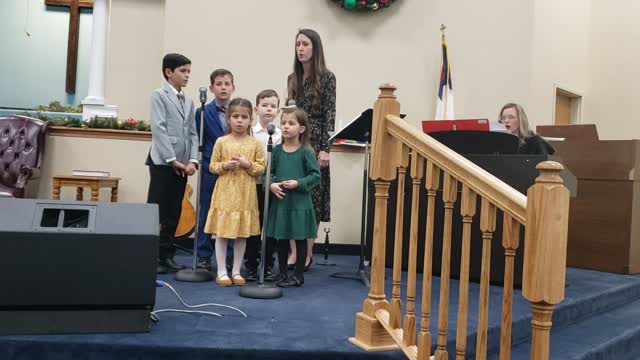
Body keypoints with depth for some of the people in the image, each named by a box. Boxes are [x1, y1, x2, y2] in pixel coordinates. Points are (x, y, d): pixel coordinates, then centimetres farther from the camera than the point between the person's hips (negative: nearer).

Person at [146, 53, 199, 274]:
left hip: (182, 164, 6)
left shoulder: (189, 102, 17)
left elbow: (193, 133, 11)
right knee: (156, 211, -3)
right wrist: (172, 159, -15)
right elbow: (159, 130, -11)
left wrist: (192, 160, -3)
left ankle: (166, 255, 15)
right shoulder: (159, 96, -1)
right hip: (163, 162, -6)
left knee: (174, 212, 8)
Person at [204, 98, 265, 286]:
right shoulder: (221, 142, 0)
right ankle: (222, 272, 15)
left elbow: (261, 168, 2)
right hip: (225, 192, -1)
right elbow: (212, 166, 4)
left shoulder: (255, 143, 1)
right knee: (221, 233, 3)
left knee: (242, 234, 8)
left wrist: (248, 164, -16)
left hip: (246, 194, 1)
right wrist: (225, 166, -15)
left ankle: (236, 271, 21)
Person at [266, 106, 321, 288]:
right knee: (281, 238, 13)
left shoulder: (306, 152, -7)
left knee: (300, 239, 7)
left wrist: (298, 183, -18)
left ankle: (298, 275, 19)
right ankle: (282, 272, 27)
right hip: (280, 200, 4)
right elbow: (268, 172, 7)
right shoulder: (277, 150, 3)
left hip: (299, 202, -4)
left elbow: (316, 175, -7)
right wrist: (271, 185, -11)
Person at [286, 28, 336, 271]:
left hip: (314, 143, -5)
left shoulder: (326, 78, -2)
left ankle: (307, 253, 8)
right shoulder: (292, 79, 13)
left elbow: (330, 115, -7)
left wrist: (325, 148, -14)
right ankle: (294, 252, 10)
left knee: (312, 197, 0)